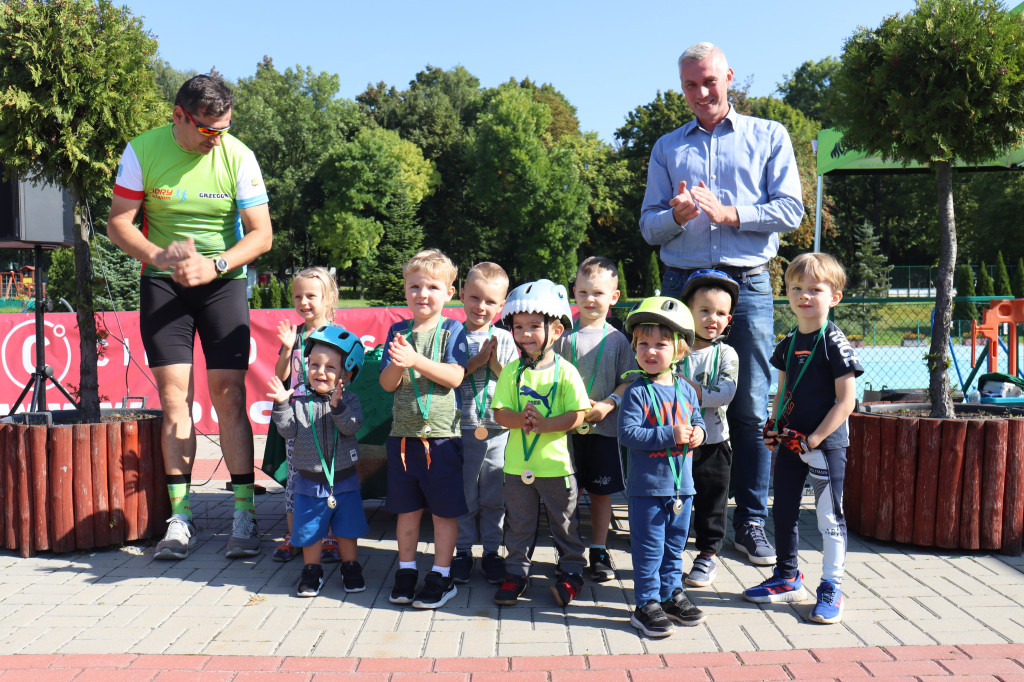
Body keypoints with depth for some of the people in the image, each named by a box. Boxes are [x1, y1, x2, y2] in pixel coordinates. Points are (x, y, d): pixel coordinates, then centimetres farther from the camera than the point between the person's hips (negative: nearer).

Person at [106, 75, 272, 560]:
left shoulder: (238, 156, -8)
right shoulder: (142, 151, -5)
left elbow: (261, 233, -9)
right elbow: (118, 223, -4)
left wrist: (213, 265, -23)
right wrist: (157, 256, -22)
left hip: (224, 281, -1)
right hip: (162, 282, 1)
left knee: (229, 396, -7)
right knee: (174, 397, -4)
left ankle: (244, 515, 0)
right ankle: (180, 518, 4)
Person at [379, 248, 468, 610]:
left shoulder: (452, 330, -2)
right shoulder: (398, 332, 8)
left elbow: (455, 377, -14)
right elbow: (387, 384, 4)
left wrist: (415, 359, -24)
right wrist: (397, 363, -17)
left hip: (442, 434, -3)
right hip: (403, 433, 4)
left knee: (444, 509, 5)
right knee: (406, 508, 13)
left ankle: (441, 576, 17)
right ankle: (406, 571, 27)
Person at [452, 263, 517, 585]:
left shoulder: (505, 340, 3)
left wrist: (495, 363, -14)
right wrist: (476, 361, -13)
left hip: (498, 429, 1)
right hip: (462, 428, -1)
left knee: (494, 495, 9)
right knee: (463, 493, 8)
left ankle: (491, 550, 23)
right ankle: (463, 550, 23)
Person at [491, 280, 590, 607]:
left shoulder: (565, 371, -7)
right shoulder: (511, 371, 1)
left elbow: (577, 415, -13)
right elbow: (499, 411, -3)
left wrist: (545, 424, -26)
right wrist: (520, 419, -23)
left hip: (556, 461, -2)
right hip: (518, 463, 3)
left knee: (565, 523, 12)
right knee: (519, 523, 14)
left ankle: (571, 571, 28)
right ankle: (517, 572, 28)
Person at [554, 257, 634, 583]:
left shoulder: (617, 339, 4)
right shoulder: (565, 336, 2)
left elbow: (628, 381, 2)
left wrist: (608, 403, -14)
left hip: (604, 427, 1)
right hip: (567, 427, 0)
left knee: (601, 493, 9)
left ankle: (599, 552, 23)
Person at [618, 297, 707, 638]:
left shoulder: (686, 390, 6)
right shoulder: (637, 392, -12)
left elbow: (697, 420, 17)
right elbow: (628, 433, -20)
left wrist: (697, 433, -6)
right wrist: (670, 435, -24)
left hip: (682, 484, 6)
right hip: (647, 486, -5)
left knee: (675, 544, 18)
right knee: (649, 548, 2)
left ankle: (671, 594, 33)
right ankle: (646, 604, 14)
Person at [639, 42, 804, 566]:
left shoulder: (768, 137, 12)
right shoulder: (667, 148, 18)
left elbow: (791, 211, 1)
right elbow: (649, 226, 12)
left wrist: (730, 214, -12)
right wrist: (677, 216, -9)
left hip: (747, 283, -1)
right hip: (682, 283, 2)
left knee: (750, 409, -1)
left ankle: (750, 522, 11)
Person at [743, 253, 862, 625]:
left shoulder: (835, 343, -13)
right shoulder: (788, 343, 7)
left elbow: (846, 401, -15)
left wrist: (814, 439, -17)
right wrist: (774, 426, 2)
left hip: (826, 442, -7)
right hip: (790, 441, 7)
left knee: (829, 515, 3)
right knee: (783, 511, 15)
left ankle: (831, 588, 16)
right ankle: (787, 579, 32)